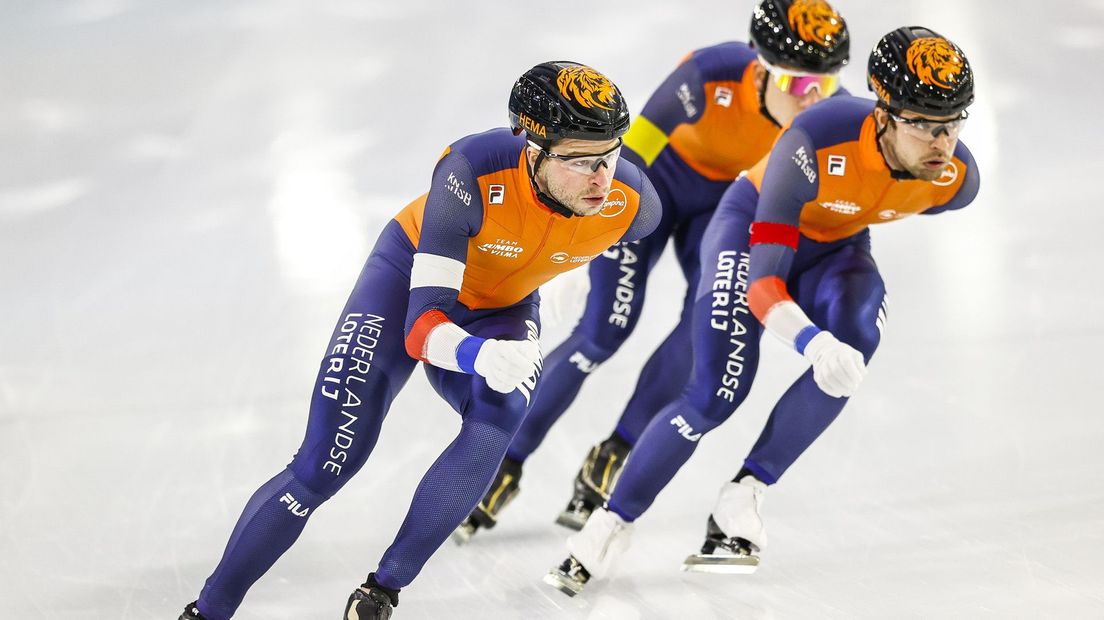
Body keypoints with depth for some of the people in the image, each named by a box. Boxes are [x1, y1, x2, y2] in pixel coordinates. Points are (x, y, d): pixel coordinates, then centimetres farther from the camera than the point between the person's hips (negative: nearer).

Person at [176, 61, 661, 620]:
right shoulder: (474, 172, -39)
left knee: (499, 416, -31)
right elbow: (422, 323, -40)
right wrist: (477, 355, -62)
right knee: (324, 465, -12)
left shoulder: (631, 201, -28)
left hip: (500, 313, 3)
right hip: (412, 276, -3)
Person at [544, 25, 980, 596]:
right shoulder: (816, 143, -39)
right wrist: (812, 341, -59)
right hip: (752, 227, -4)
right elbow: (762, 282, -40)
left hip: (836, 249, 4)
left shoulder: (956, 178, -24)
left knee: (855, 337, -28)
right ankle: (610, 527, 1)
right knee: (717, 393, -18)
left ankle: (740, 501, -18)